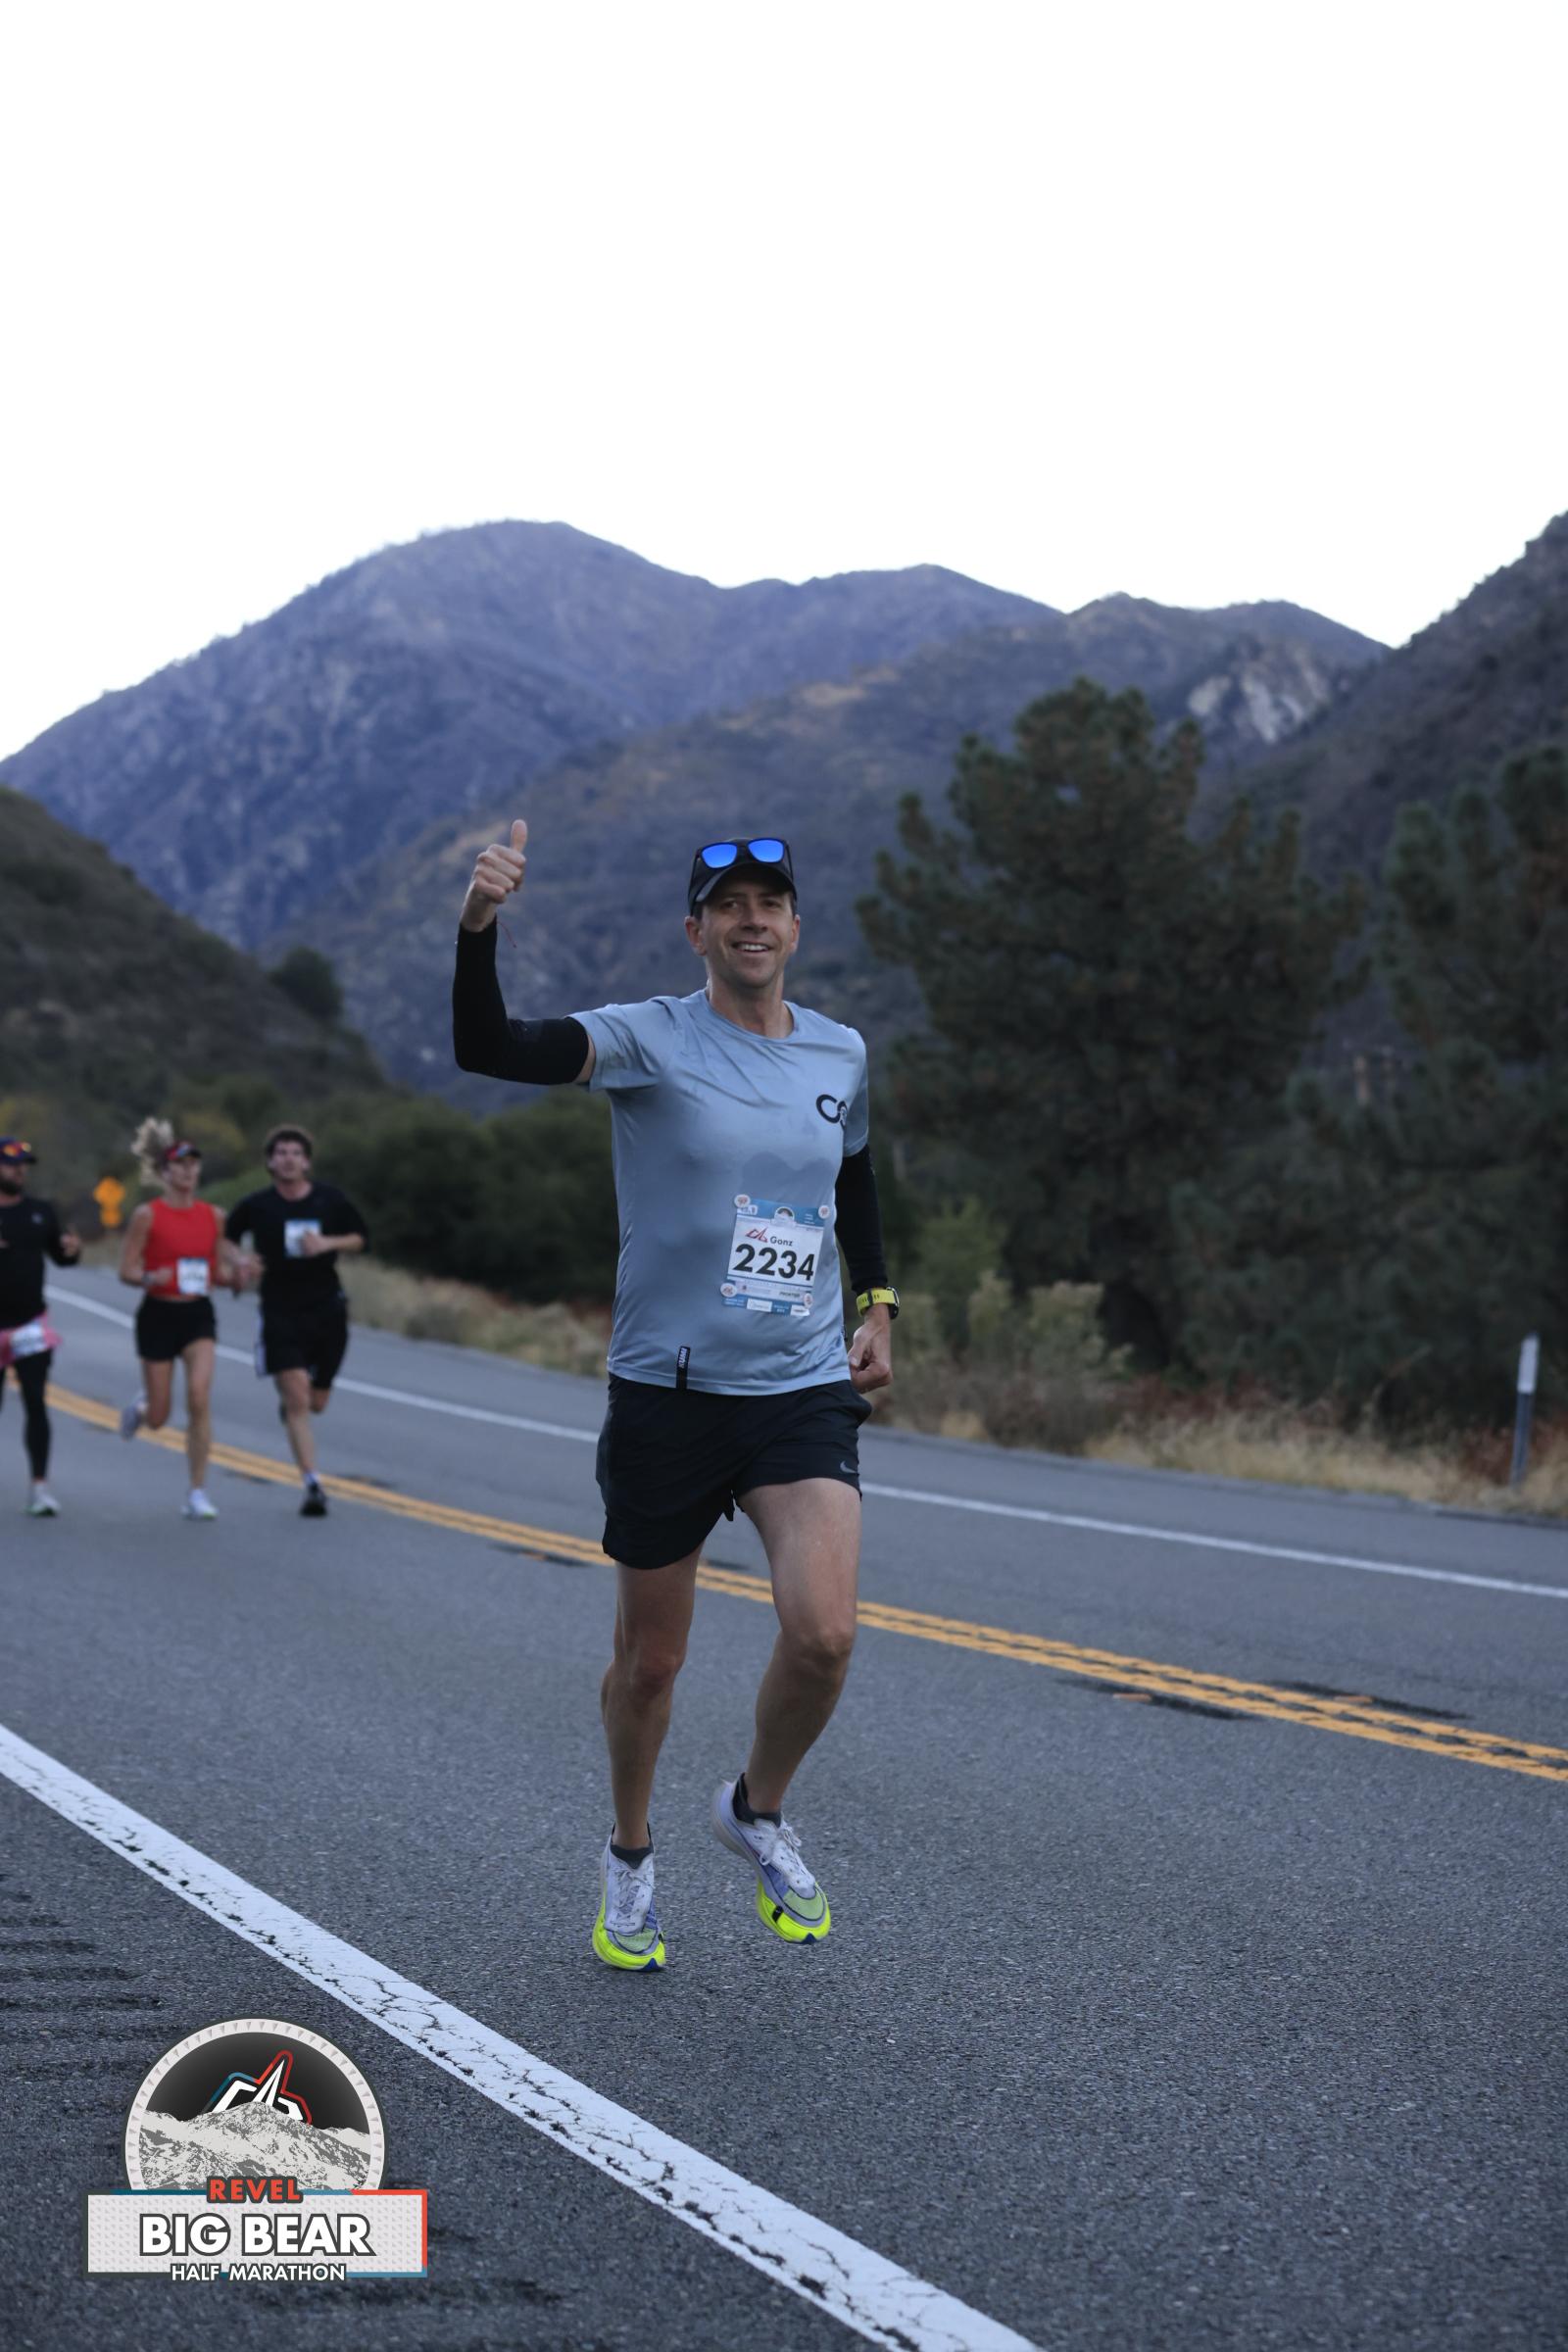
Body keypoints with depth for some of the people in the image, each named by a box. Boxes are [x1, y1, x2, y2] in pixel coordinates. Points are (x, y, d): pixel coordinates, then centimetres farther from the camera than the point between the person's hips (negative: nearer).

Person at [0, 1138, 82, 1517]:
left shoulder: (39, 1211, 6)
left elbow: (60, 1257, 16)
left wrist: (73, 1249, -8)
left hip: (31, 1325, 2)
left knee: (35, 1402, -8)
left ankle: (39, 1486, -8)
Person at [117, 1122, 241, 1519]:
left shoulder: (212, 1216, 5)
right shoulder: (147, 1215, -6)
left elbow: (222, 1272, 13)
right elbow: (126, 1269, -6)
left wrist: (236, 1270, -9)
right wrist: (150, 1278, -26)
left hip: (199, 1314, 2)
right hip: (158, 1314, -2)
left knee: (199, 1396, -18)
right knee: (158, 1418, 5)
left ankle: (197, 1493, -9)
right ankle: (139, 1407, 45)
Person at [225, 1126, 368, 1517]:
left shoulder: (330, 1200, 0)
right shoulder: (256, 1206, -4)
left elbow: (360, 1238, 9)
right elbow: (224, 1239, 10)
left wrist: (327, 1243, -11)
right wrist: (240, 1262, -10)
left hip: (327, 1308, 2)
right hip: (280, 1312, -2)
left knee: (317, 1402, 11)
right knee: (298, 1402, -13)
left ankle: (286, 1400, 49)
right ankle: (311, 1485, -11)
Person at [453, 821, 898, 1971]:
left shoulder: (842, 1053, 6)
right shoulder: (651, 1039, -8)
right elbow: (489, 1047, -25)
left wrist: (878, 1303, 18)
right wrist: (478, 927, -42)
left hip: (807, 1390, 3)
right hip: (667, 1390, -2)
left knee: (824, 1635, -16)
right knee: (650, 1661, 9)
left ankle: (757, 1812, 15)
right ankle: (630, 1858, 36)